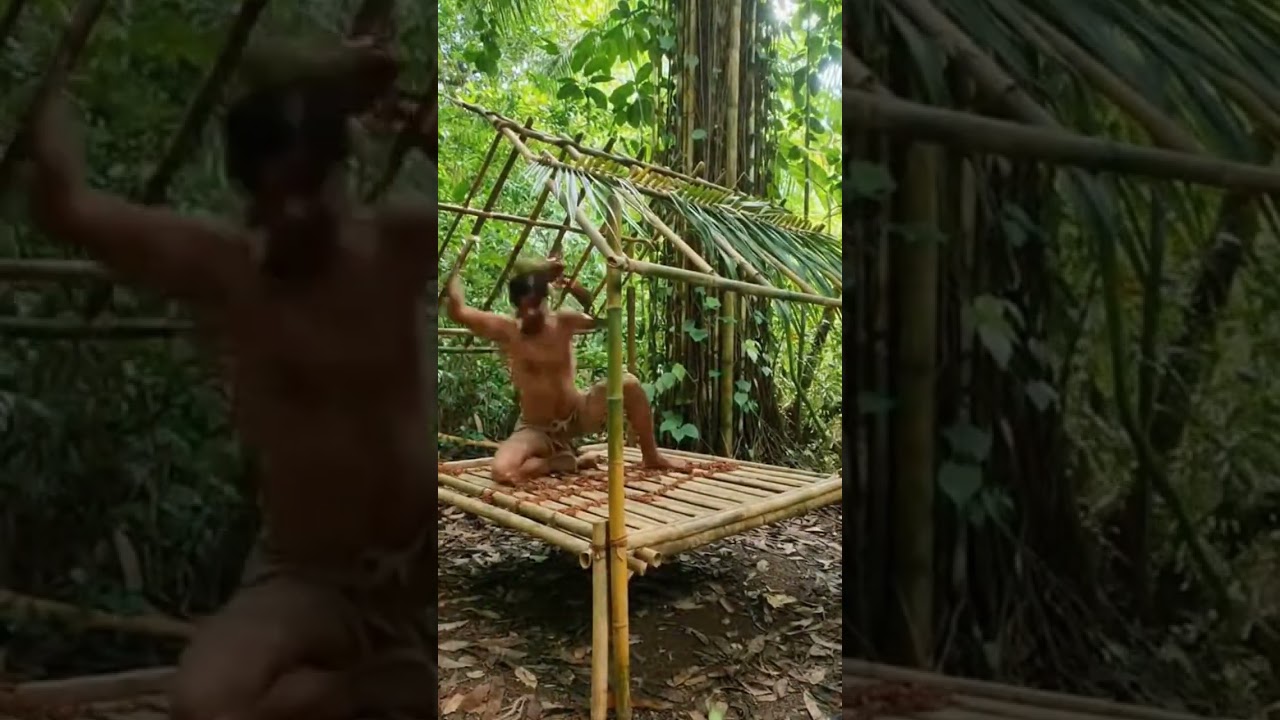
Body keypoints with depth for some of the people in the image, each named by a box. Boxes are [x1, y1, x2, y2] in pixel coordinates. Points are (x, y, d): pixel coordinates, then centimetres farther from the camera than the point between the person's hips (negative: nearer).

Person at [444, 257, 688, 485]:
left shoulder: (563, 323, -9)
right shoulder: (506, 331, -13)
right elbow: (457, 311, -18)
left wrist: (568, 283, -30)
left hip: (578, 415, 1)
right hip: (536, 429, -1)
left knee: (628, 383, -23)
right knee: (503, 472, -32)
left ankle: (652, 457, -1)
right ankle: (567, 462, -3)